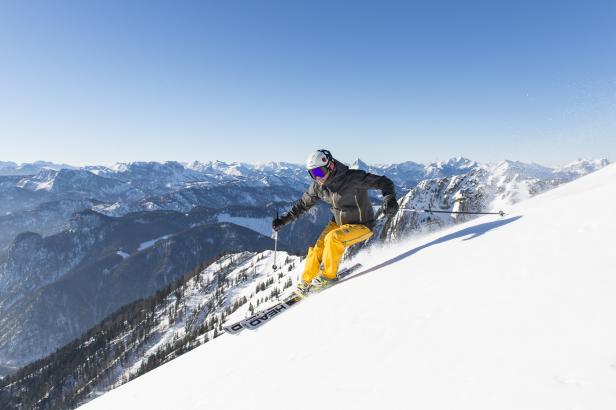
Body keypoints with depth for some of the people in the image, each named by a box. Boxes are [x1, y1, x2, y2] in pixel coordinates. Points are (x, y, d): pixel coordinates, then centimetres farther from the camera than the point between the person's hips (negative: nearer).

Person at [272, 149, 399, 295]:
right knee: (318, 250, -7)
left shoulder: (352, 178, -28)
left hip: (362, 226, -6)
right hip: (338, 223, 6)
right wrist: (283, 220, 5)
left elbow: (384, 182, -24)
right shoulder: (318, 186, -8)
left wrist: (389, 199, -44)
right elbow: (303, 204, 7)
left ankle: (328, 275, -10)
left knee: (333, 238, -30)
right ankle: (305, 282, 14)